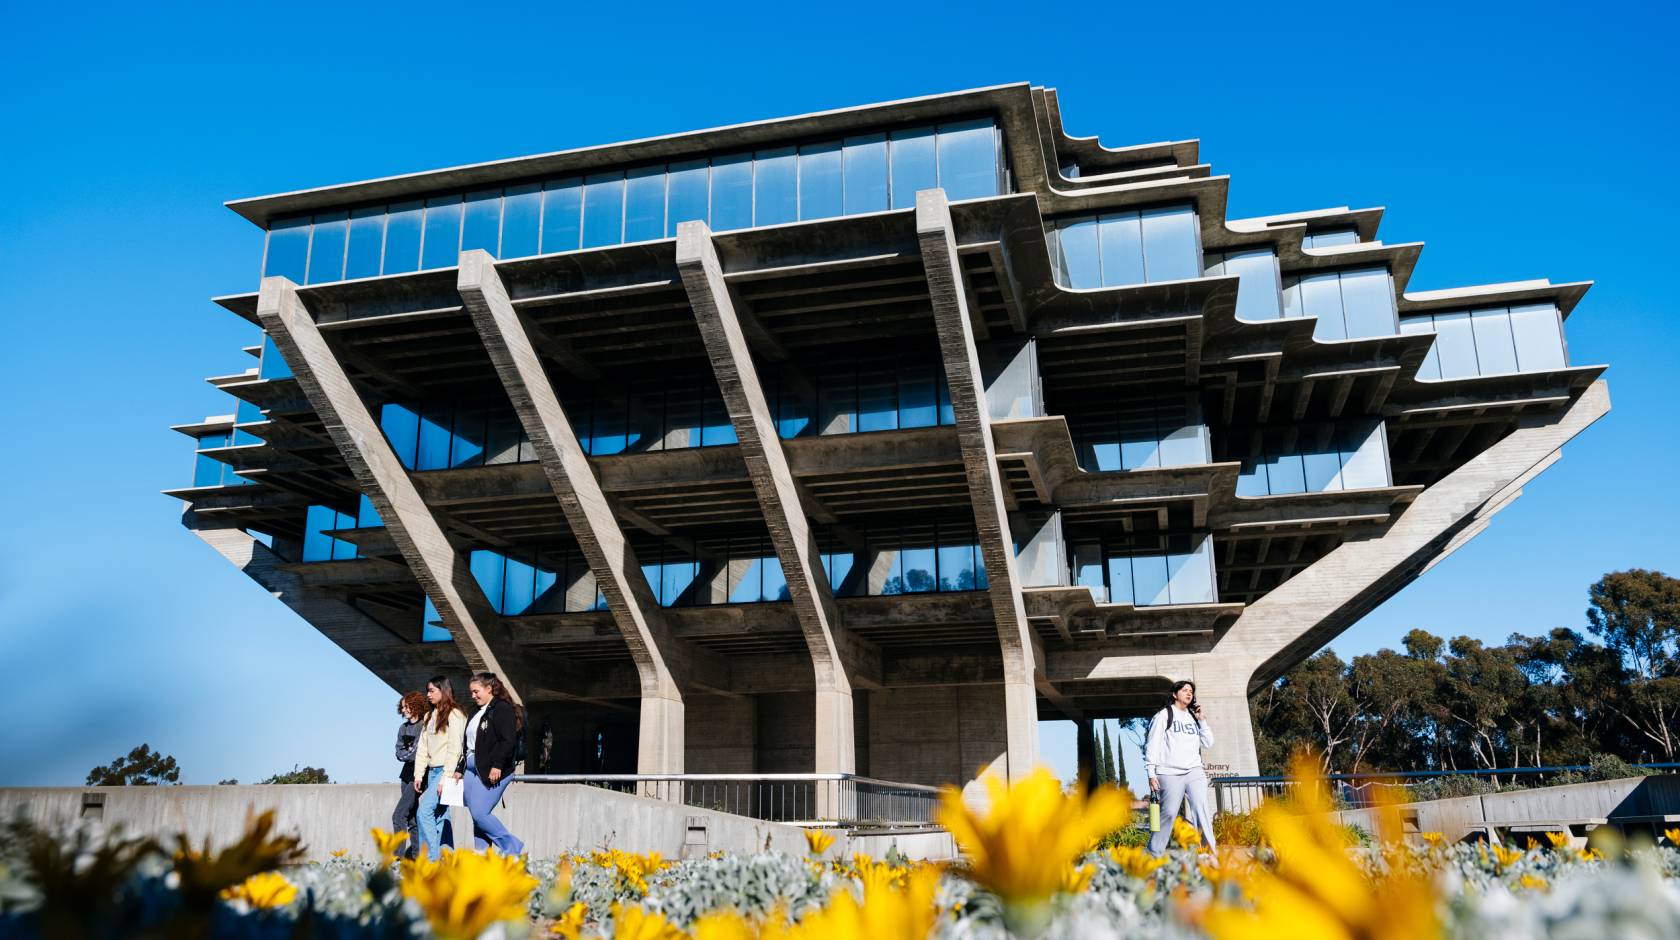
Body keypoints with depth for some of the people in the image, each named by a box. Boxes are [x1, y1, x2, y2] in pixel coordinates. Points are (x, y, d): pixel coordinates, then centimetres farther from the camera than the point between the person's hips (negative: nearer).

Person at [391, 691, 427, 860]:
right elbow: (399, 752, 9)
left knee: (399, 815, -13)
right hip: (407, 774, 8)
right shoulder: (403, 728, 16)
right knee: (411, 817, 8)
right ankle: (416, 854, 13)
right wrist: (412, 753, -10)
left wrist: (409, 753, -11)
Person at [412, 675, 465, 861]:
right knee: (440, 815, 7)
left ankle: (430, 857, -15)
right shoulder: (430, 716, 18)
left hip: (447, 770, -8)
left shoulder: (454, 714, -8)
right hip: (432, 771, 8)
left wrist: (446, 778, -18)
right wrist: (418, 775, 8)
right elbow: (422, 748, 16)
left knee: (425, 811, -16)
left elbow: (454, 748, -14)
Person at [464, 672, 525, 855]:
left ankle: (512, 847, -2)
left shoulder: (503, 709, -9)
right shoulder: (478, 713, 20)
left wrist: (497, 766, -21)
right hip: (472, 769, 9)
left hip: (492, 772, -9)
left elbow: (507, 741, -17)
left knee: (480, 813, -14)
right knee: (476, 816, 5)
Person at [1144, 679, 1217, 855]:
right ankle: (1153, 854, 2)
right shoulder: (1164, 715, 5)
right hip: (1170, 774, -4)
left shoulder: (1194, 717, 20)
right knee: (1168, 814, -8)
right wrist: (1151, 774, -8)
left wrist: (1201, 720, 5)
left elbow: (1208, 742, 15)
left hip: (1194, 772, 4)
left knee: (1202, 810, -12)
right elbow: (1153, 745, -1)